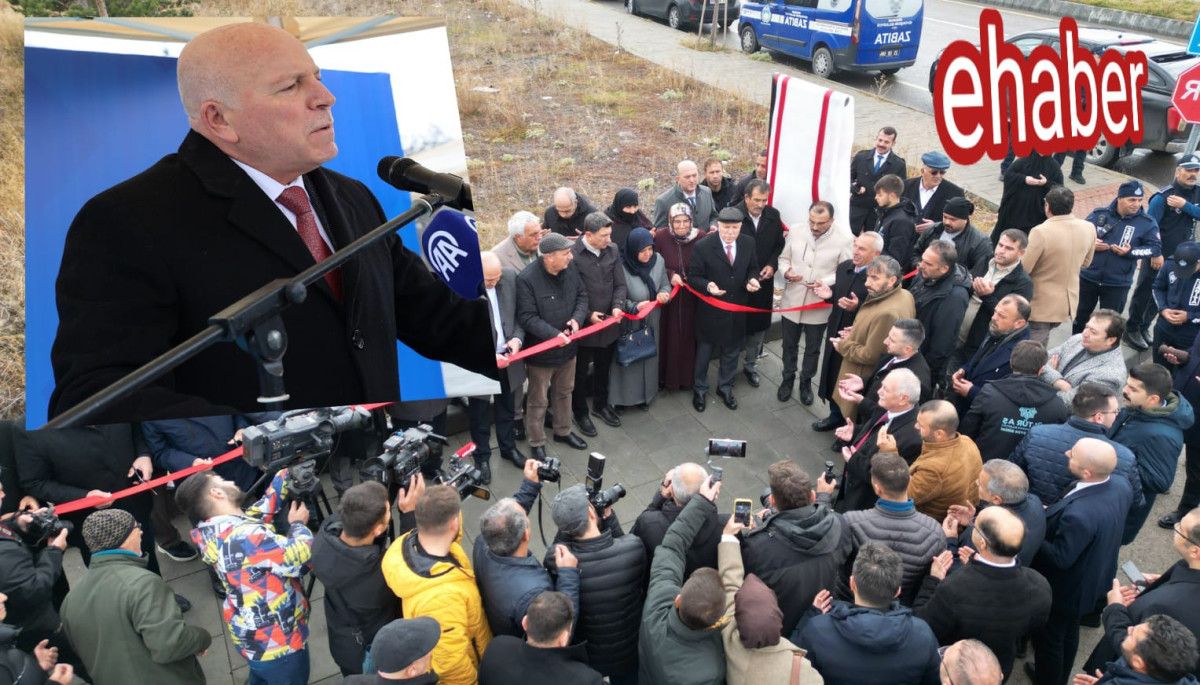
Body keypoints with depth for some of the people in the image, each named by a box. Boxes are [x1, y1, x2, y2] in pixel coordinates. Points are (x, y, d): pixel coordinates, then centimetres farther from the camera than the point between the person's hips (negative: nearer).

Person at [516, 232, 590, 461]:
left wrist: (577, 318, -14)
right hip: (541, 350, -6)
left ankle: (563, 431, 47)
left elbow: (582, 296, 5)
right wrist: (553, 334, -30)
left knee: (564, 392, 25)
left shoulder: (570, 269, -7)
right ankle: (537, 443, 29)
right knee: (538, 400, 10)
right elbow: (526, 317, -25)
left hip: (567, 346, 7)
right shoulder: (527, 279, -27)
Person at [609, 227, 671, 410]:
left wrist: (664, 294, -18)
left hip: (651, 322, 5)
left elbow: (665, 284, 5)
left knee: (648, 357, 19)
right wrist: (635, 307, -33)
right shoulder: (621, 267, -24)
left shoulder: (658, 260, -10)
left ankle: (645, 395, 39)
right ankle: (622, 396, 29)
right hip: (629, 323, -5)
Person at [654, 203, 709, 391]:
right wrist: (669, 275, -19)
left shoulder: (701, 236, -10)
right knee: (668, 335, 7)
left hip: (691, 297, 1)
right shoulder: (661, 236, -15)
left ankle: (688, 375, 28)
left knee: (689, 335, 11)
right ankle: (666, 376, 23)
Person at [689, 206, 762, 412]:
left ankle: (725, 388, 40)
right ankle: (699, 390, 34)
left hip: (737, 310, 4)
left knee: (731, 352, 19)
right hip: (711, 310, -4)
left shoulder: (748, 243, -5)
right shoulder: (703, 246, -18)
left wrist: (752, 280, -14)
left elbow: (753, 268, 8)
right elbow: (693, 277, -13)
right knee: (704, 353, 14)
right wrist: (708, 286, -33)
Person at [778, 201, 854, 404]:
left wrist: (825, 283, -27)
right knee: (789, 345, 20)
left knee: (813, 348, 17)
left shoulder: (844, 241, -15)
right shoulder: (795, 233, -5)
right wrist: (786, 271, -16)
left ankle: (806, 382, 39)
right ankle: (788, 378, 42)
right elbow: (783, 258, 6)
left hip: (819, 306, -2)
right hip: (792, 301, 2)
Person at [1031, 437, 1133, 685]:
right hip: (1094, 578, 8)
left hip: (1064, 588, -8)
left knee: (1048, 641, 18)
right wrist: (1053, 514, -5)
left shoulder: (1079, 514, -44)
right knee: (1069, 632, 32)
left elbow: (1060, 558, -29)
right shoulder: (1120, 484, -18)